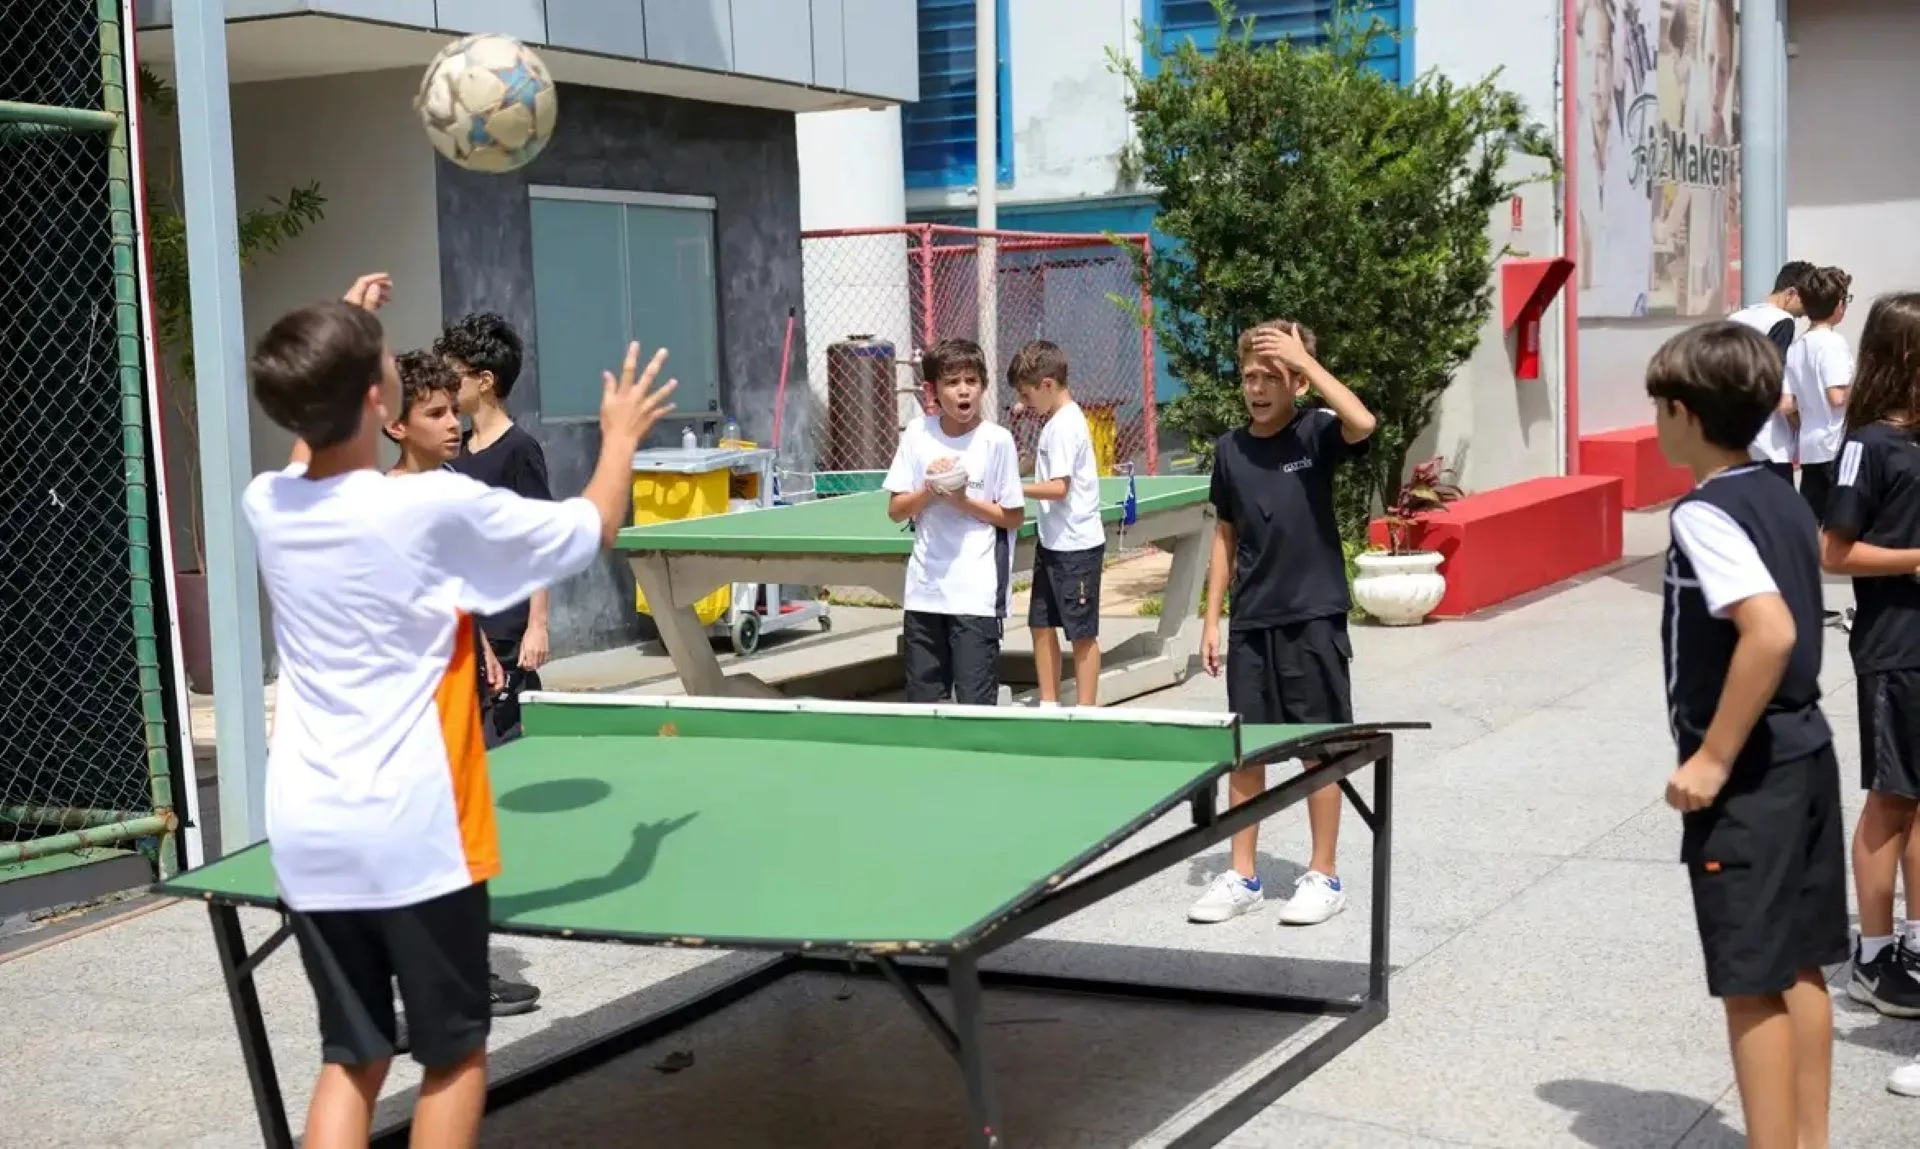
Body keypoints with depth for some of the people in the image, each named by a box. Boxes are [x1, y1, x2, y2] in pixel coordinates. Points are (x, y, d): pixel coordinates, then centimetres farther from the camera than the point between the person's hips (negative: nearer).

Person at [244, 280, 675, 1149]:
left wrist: (324, 357, 31)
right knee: (454, 1054, 11)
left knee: (351, 1058, 13)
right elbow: (595, 527, -1)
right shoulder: (436, 506, -15)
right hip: (411, 830, -5)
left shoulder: (264, 505, 0)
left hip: (305, 835, 5)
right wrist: (621, 436, 16)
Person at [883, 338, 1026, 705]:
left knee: (976, 701, -2)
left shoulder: (996, 440, -7)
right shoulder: (917, 435, 2)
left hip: (977, 593, -4)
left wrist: (963, 500, -14)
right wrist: (928, 491, -12)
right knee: (922, 699, 11)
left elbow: (1014, 517, -3)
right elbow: (895, 511, 6)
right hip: (925, 590, 4)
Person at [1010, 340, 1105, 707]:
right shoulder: (1057, 421, 11)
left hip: (1076, 546, -10)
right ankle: (1049, 704, 23)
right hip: (1053, 542, 10)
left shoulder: (1065, 425, -17)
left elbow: (1058, 487, -23)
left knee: (1081, 632, 0)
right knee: (1041, 623, 14)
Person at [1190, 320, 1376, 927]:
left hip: (1314, 617, -4)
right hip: (1251, 622, 4)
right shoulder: (1230, 448, 5)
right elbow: (1226, 537, 12)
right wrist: (1212, 618, 9)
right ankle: (1242, 877, 20)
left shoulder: (1315, 433, -7)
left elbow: (1361, 423, -31)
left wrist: (1304, 359, -26)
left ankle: (1323, 877, 16)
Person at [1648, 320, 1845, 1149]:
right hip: (1804, 752, 9)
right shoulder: (1783, 500, 9)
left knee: (1751, 982, -1)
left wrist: (1713, 757, -23)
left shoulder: (1705, 512, -18)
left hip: (1750, 774, -9)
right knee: (1799, 967, 16)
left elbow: (1771, 631, -29)